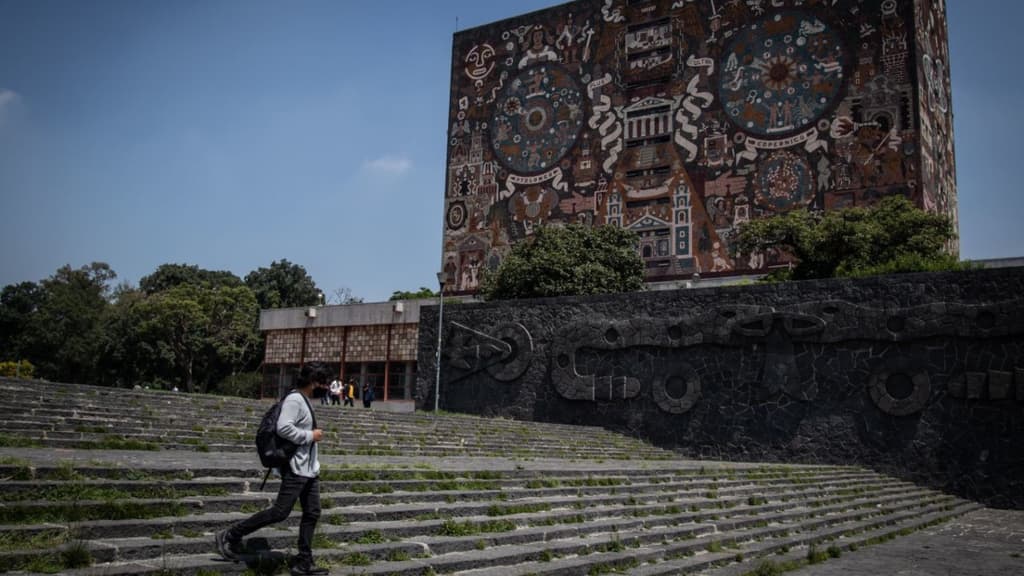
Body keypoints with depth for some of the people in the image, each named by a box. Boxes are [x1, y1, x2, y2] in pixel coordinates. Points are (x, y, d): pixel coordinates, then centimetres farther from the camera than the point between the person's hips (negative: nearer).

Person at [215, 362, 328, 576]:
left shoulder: (305, 400, 14)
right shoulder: (294, 400, -15)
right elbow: (283, 428, -27)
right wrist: (310, 436, -18)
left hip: (310, 468, 10)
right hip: (296, 468, -10)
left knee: (312, 514, 7)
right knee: (279, 512, -7)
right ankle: (230, 536, 6)